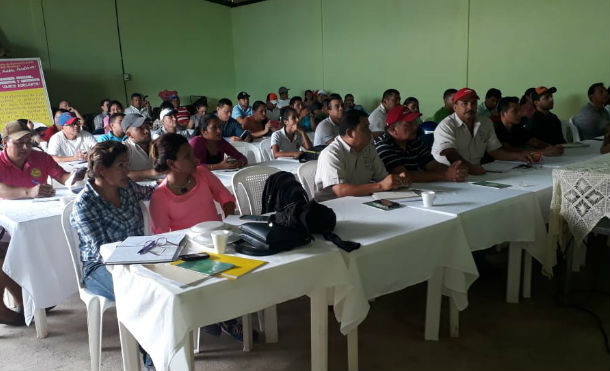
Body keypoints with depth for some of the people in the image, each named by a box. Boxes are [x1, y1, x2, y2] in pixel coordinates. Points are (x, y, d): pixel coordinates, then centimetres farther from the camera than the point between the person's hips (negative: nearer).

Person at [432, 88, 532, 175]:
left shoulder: (486, 123, 15)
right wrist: (469, 167, -39)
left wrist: (517, 156, -1)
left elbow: (494, 150, 15)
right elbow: (449, 153, -24)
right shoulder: (446, 126, -8)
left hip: (476, 172, 5)